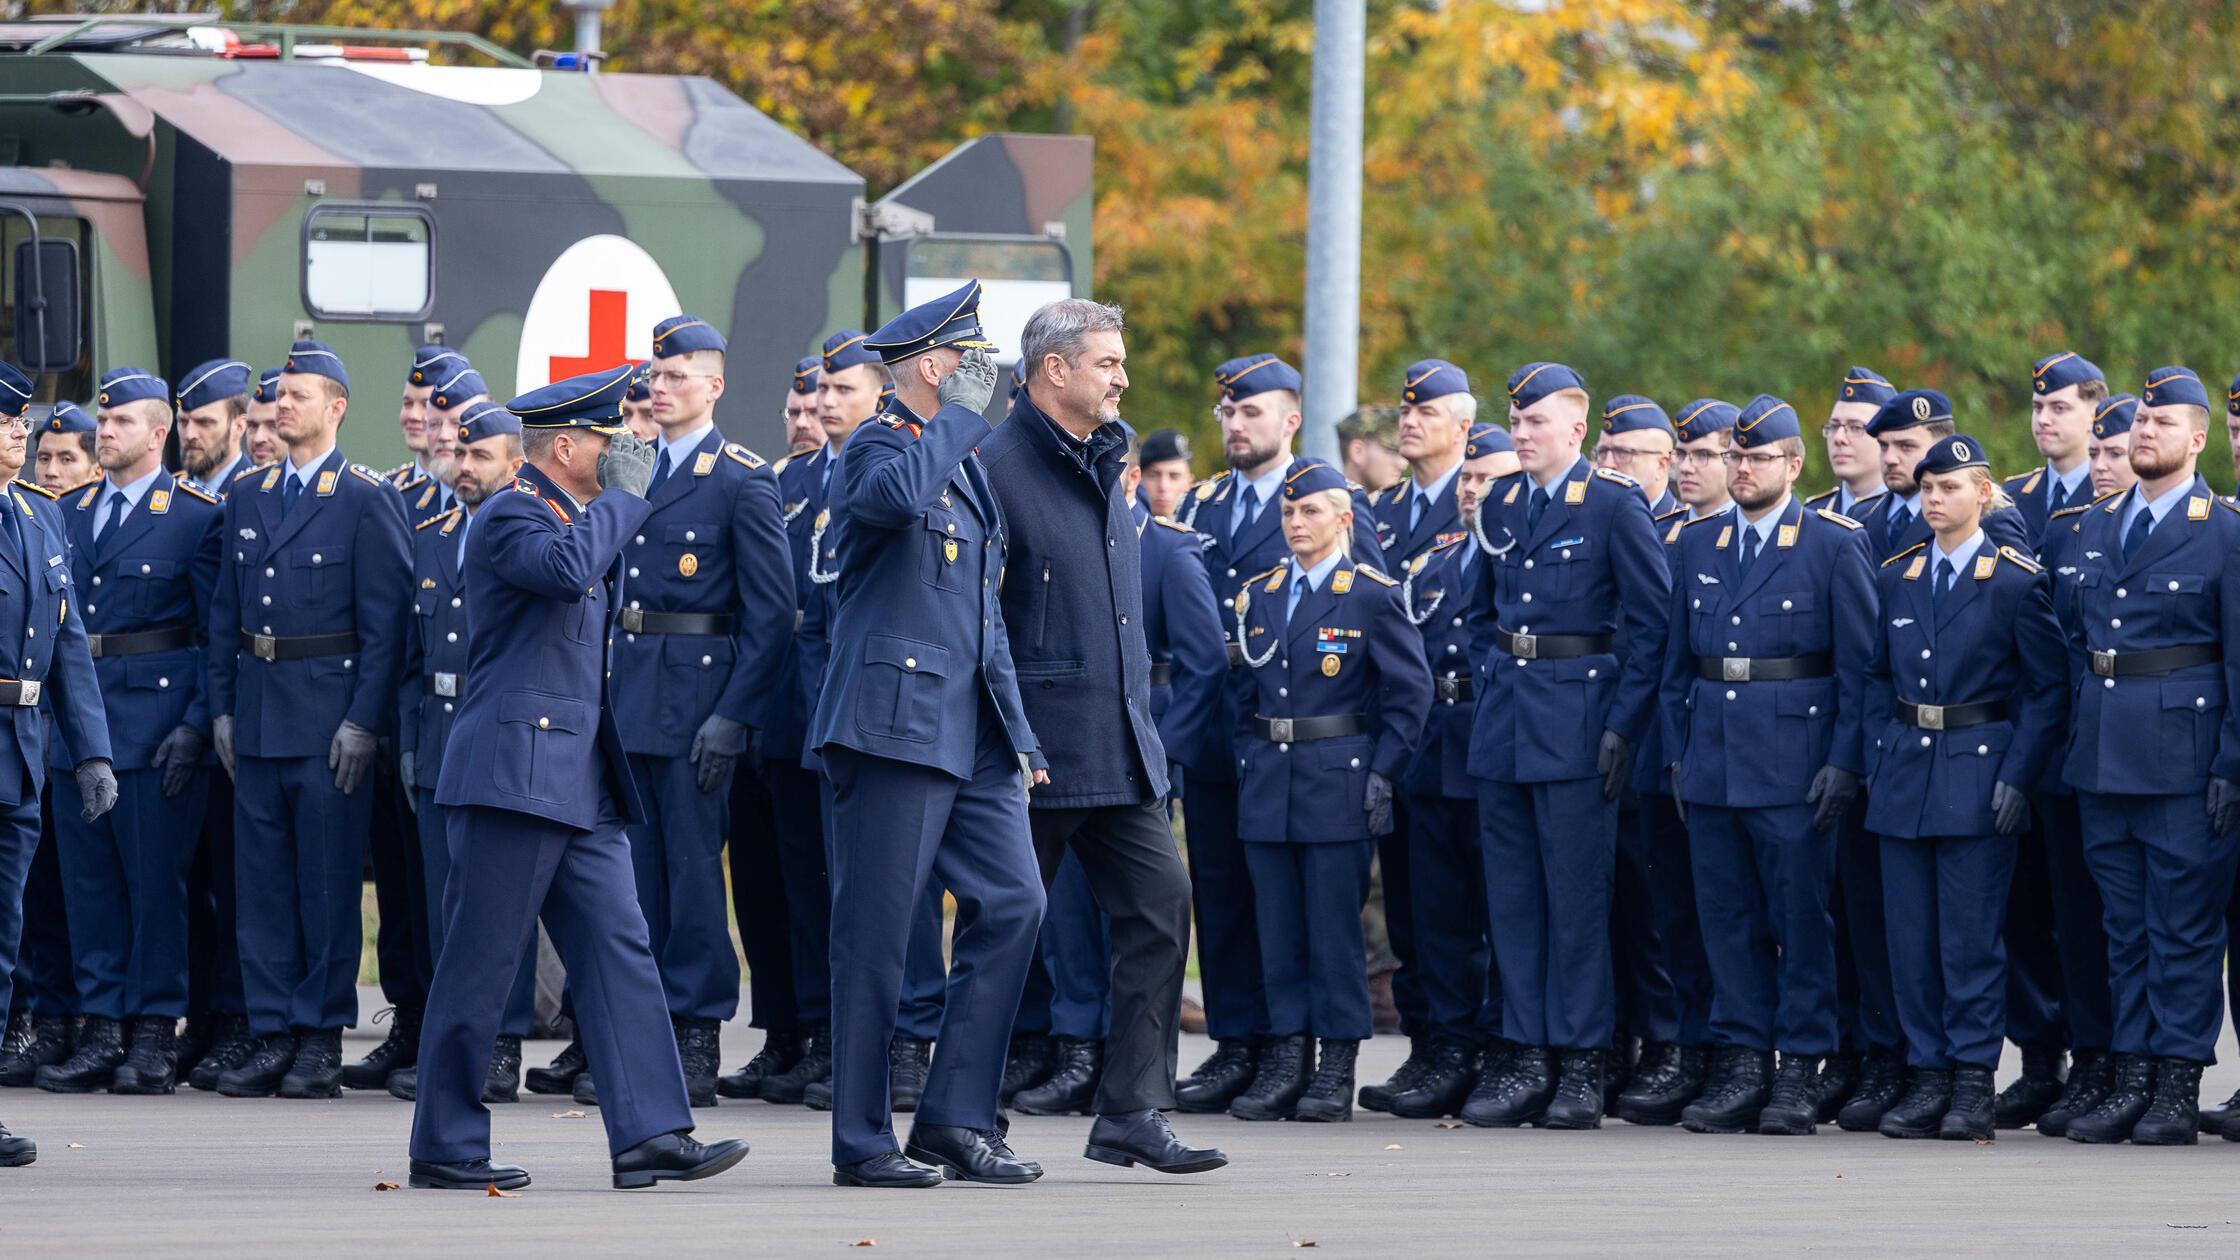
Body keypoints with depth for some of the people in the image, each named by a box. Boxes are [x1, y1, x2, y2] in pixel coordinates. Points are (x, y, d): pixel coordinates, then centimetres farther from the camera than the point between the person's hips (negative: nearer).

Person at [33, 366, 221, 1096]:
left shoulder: (196, 519, -2)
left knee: (156, 882, -3)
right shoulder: (68, 515, 15)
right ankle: (102, 1034, 9)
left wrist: (197, 725, -13)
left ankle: (154, 1037, 2)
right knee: (88, 883, 5)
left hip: (155, 723, -5)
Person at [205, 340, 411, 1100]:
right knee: (262, 880, 6)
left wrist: (364, 722, -14)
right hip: (256, 716, 6)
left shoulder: (367, 501, -4)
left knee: (328, 880, -3)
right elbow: (225, 614, 17)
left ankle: (322, 1043, 2)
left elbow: (385, 620, -8)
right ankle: (273, 1038, 9)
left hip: (330, 715, -6)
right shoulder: (247, 500, 14)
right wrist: (221, 708, 8)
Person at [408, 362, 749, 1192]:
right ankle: (445, 1147, 3)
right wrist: (623, 499, -17)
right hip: (516, 772, -9)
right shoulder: (511, 517, -10)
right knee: (481, 963, -4)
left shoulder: (582, 520, 19)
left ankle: (648, 1135, -4)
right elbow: (566, 568, -29)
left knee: (618, 951, 0)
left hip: (581, 782, 9)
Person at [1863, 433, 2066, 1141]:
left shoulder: (2016, 582, -3)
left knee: (1971, 936, -5)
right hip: (1906, 777, 5)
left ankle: (1973, 1087, -2)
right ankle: (1928, 1078, 10)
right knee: (1910, 936, 4)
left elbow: (2047, 689, -3)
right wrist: (1884, 754, 6)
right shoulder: (1895, 578, 11)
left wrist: (2016, 777, -10)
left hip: (1979, 779, -5)